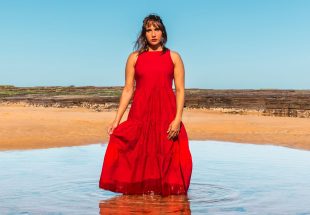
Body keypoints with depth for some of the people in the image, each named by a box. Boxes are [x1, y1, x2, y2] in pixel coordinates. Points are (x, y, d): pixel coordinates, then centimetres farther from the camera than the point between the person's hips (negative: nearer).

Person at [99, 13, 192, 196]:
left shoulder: (174, 57, 7)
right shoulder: (134, 57, 9)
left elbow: (180, 90, 2)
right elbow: (128, 90, 6)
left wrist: (178, 118, -11)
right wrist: (116, 120, -1)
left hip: (167, 114, 0)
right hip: (140, 114, 1)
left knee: (167, 157, 0)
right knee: (139, 157, 1)